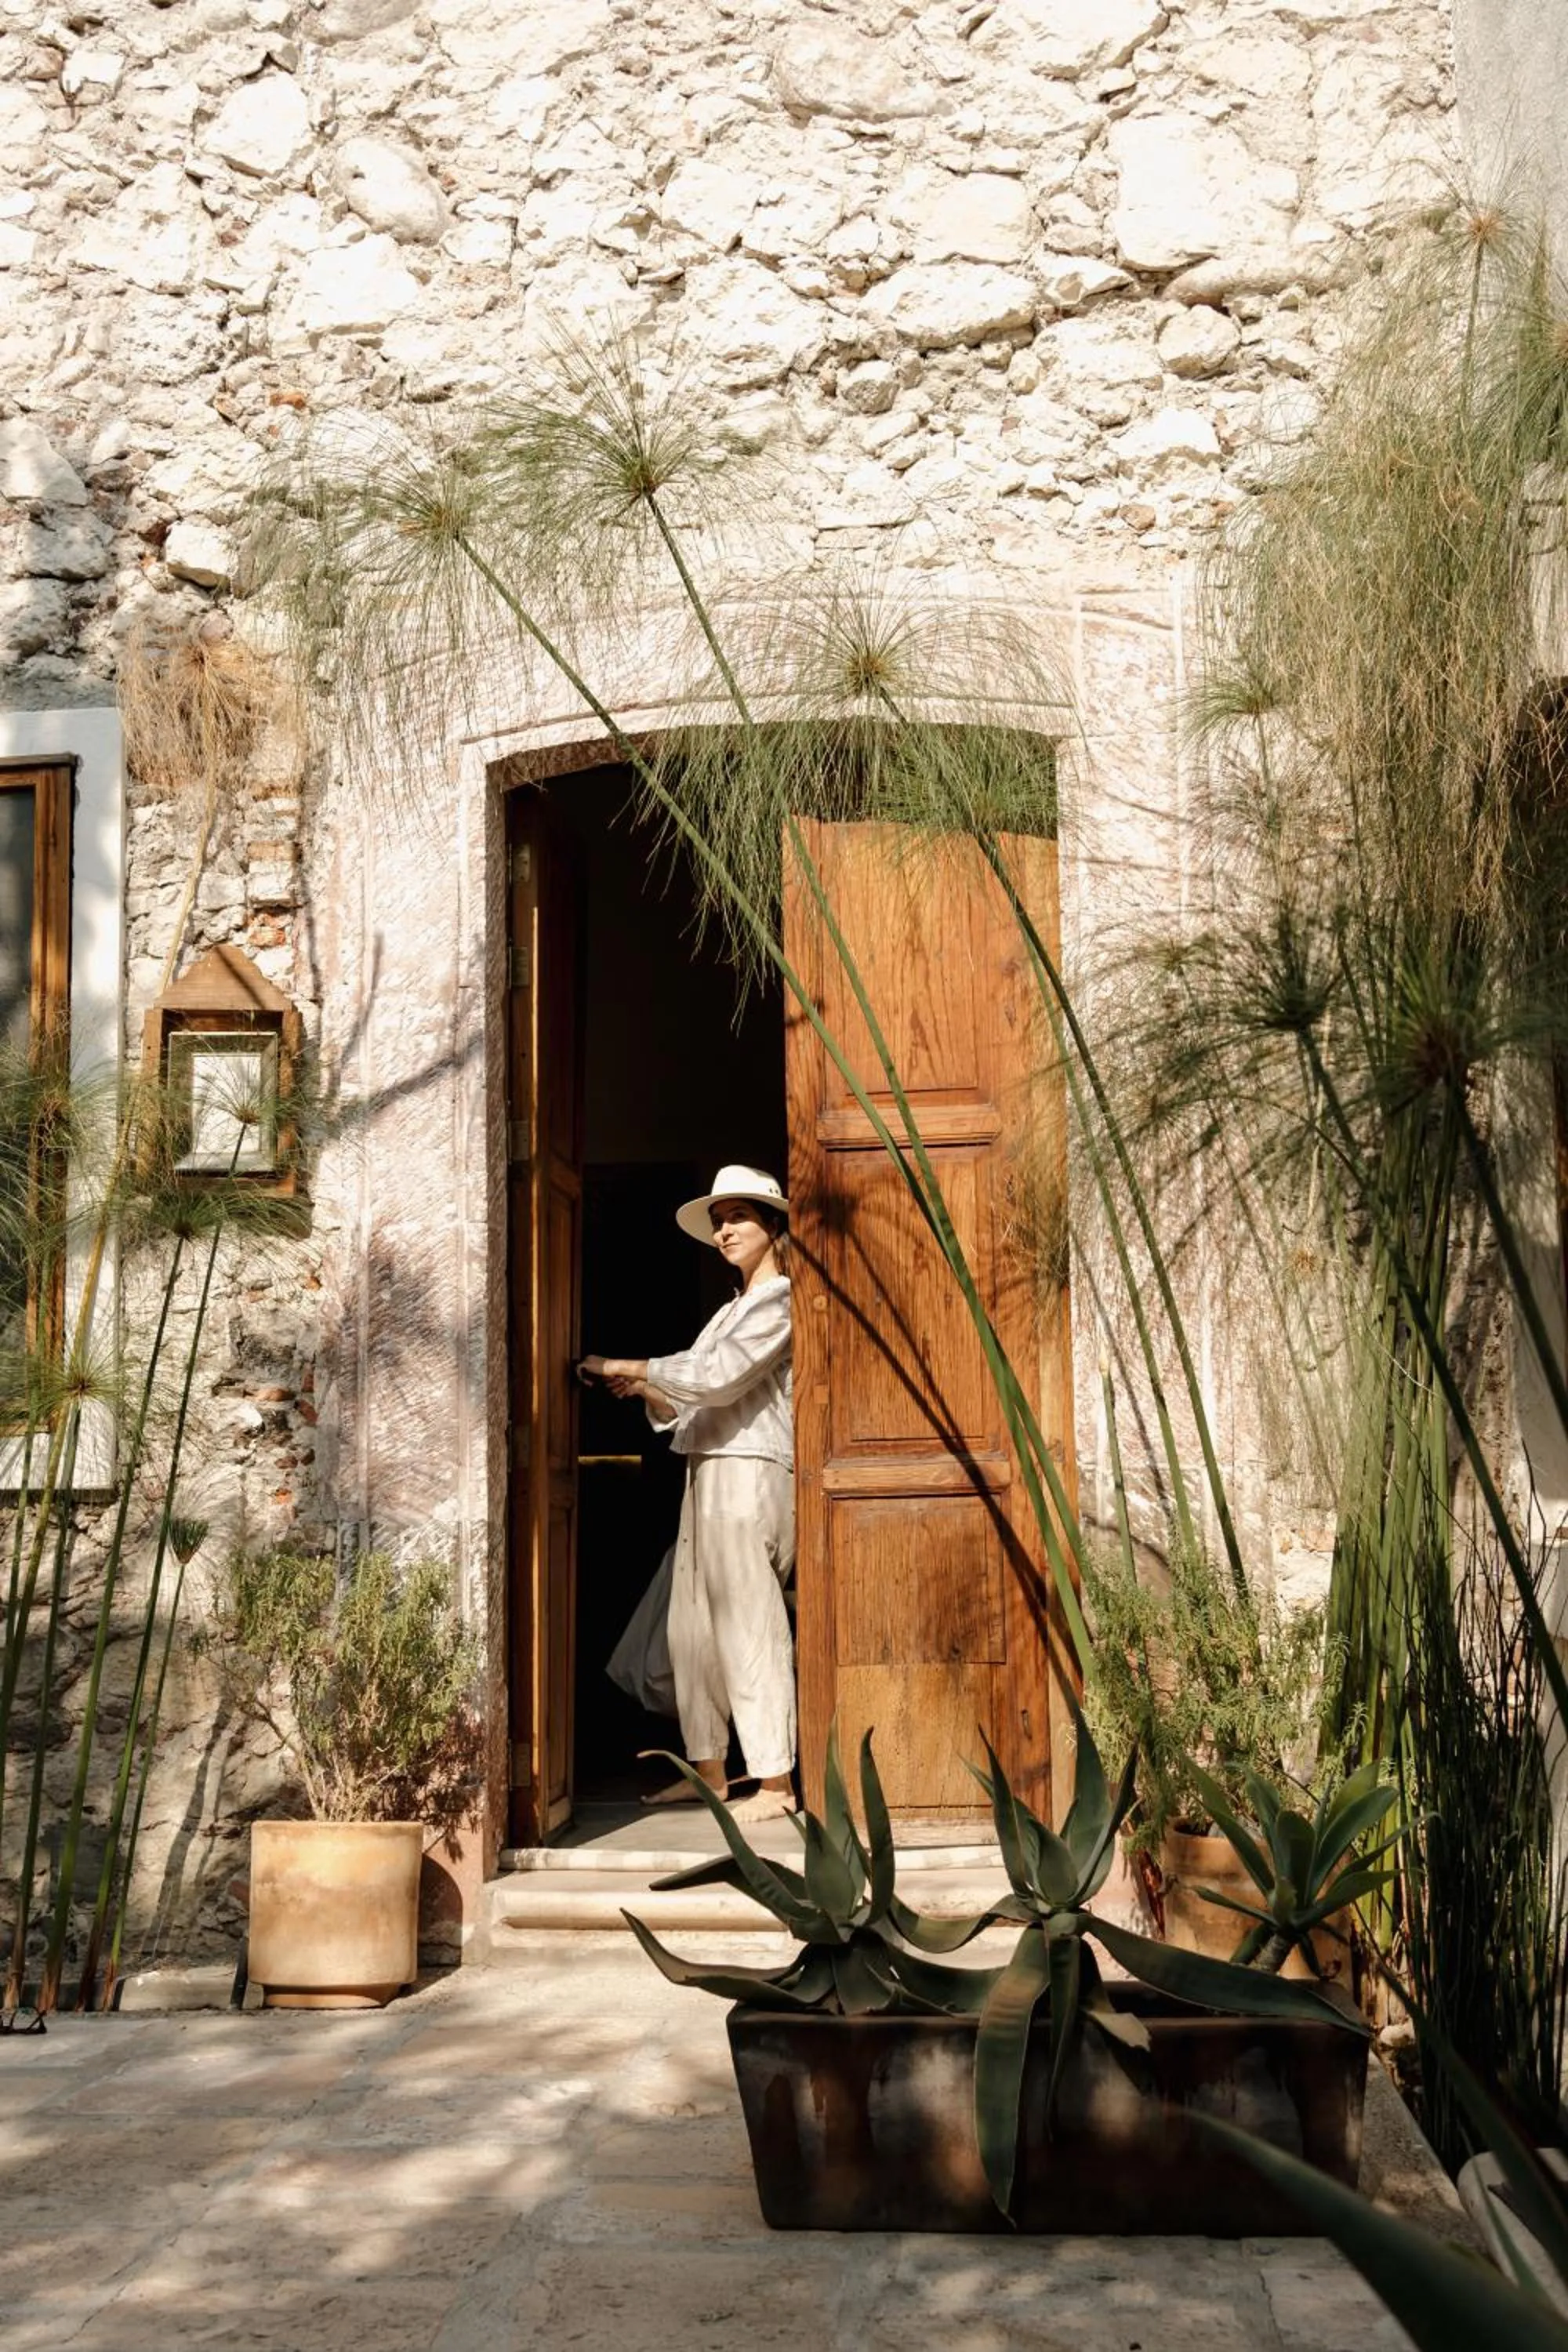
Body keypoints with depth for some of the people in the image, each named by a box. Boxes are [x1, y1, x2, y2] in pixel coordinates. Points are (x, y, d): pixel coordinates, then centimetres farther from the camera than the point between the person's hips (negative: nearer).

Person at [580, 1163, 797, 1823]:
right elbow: (690, 1408, 21)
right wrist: (646, 1392, 3)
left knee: (748, 1627, -11)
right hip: (706, 1474, 9)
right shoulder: (733, 1310, 24)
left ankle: (775, 1782, -9)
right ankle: (709, 1769, 15)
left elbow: (717, 1377, -16)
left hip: (749, 1474, -9)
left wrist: (631, 1366, -10)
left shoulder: (780, 1299, -4)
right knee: (692, 1629, 8)